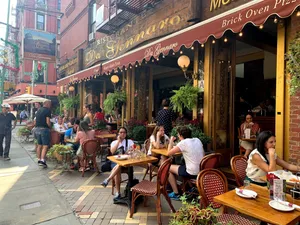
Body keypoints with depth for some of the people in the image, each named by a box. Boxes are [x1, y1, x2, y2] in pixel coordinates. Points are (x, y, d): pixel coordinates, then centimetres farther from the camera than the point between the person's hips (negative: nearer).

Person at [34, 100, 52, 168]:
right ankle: (42, 160, -13)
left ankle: (39, 160, 22)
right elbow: (48, 121, -16)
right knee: (45, 146, -6)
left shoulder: (38, 110, 15)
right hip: (44, 129, -8)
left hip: (37, 128, 8)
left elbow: (35, 120, 16)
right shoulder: (48, 110, -8)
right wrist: (50, 127, -1)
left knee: (39, 145, 15)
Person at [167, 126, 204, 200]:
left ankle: (176, 194, 16)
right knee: (182, 165, 33)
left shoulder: (183, 143, -13)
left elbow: (169, 153, -8)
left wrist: (171, 141, 8)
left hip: (192, 173, -7)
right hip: (202, 171, 7)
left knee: (169, 168, 12)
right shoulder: (197, 140, 6)